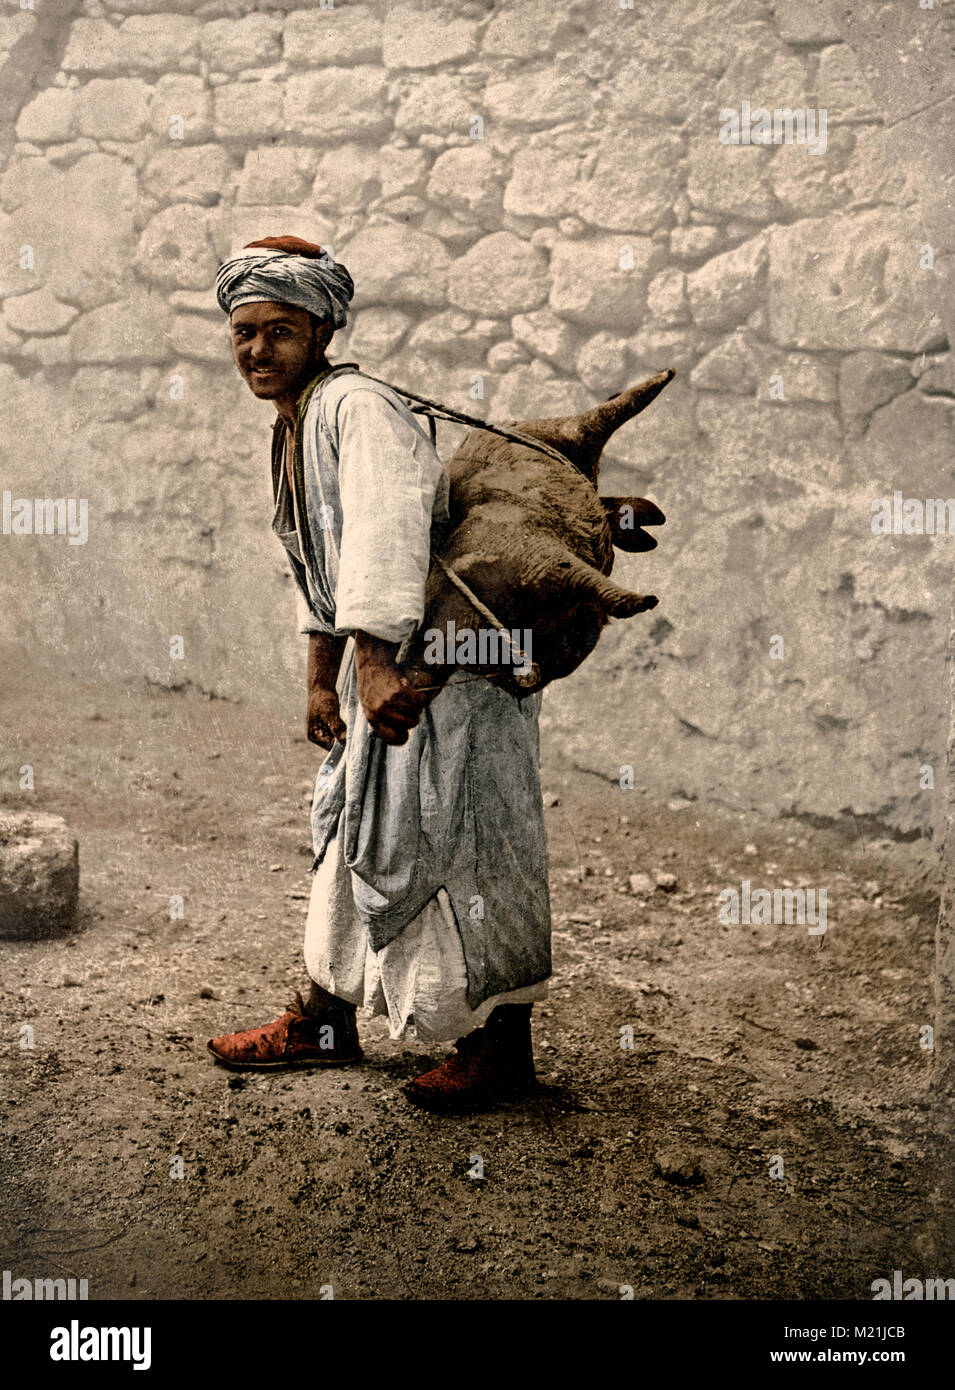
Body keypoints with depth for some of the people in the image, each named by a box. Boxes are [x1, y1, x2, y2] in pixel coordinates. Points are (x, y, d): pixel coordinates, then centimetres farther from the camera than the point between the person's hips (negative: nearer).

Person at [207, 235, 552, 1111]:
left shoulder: (358, 407, -19)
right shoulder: (291, 428, 12)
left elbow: (385, 532, -33)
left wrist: (374, 662, -40)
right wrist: (322, 682, 17)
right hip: (384, 657, 10)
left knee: (460, 841, -5)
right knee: (352, 824, 16)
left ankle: (504, 1045, 9)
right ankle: (324, 1022, 30)